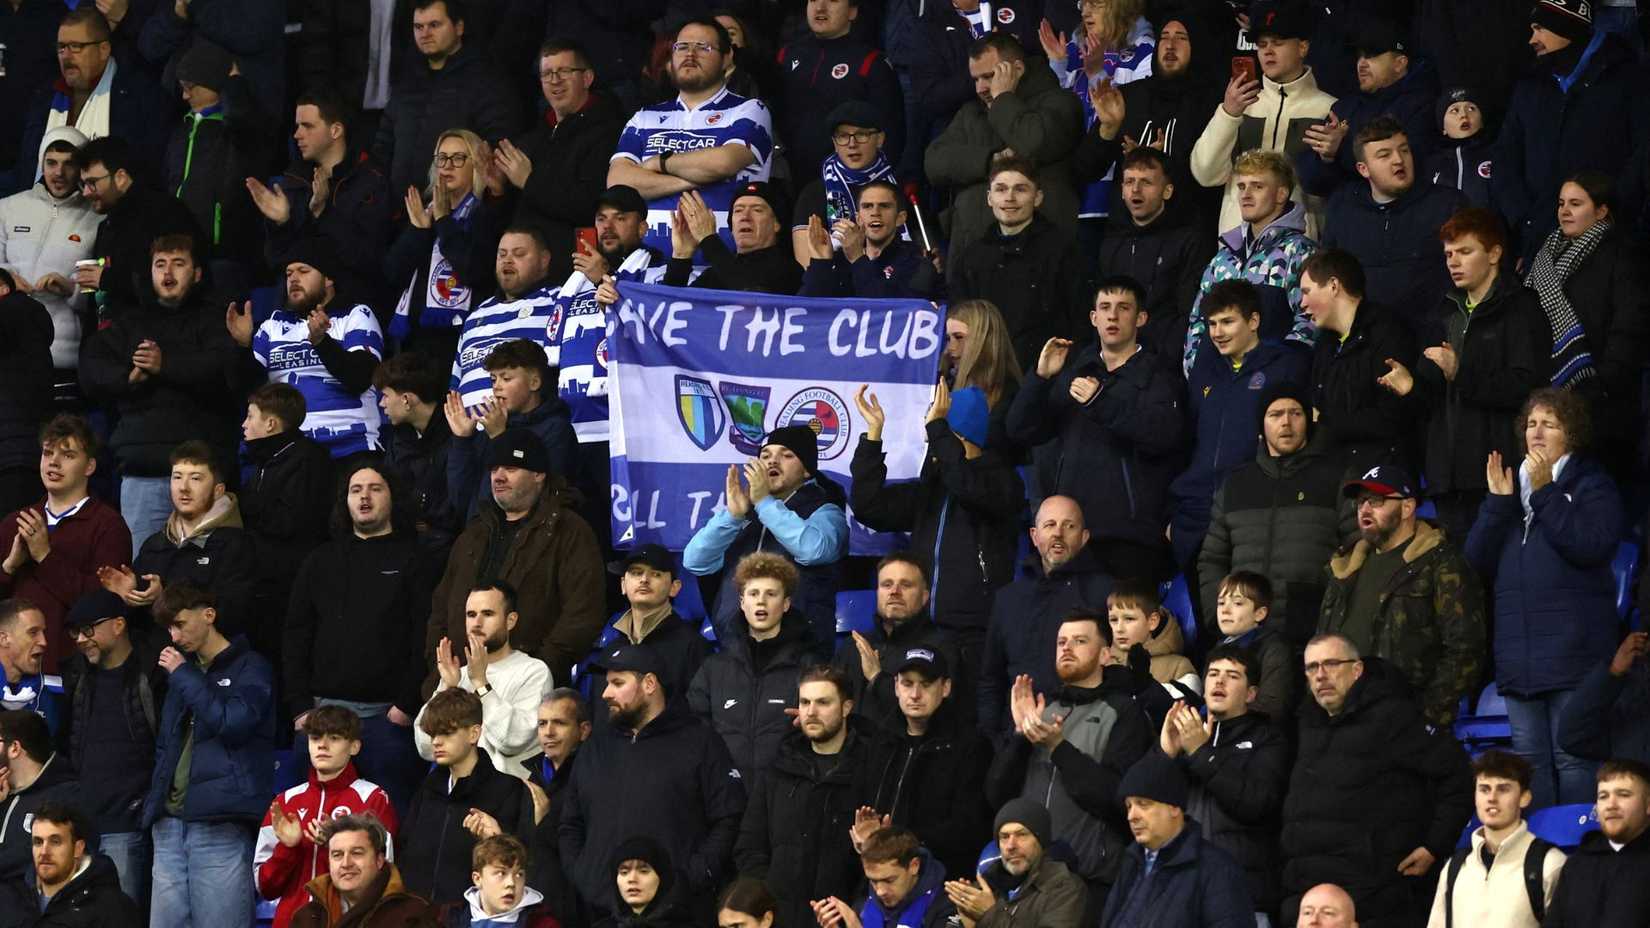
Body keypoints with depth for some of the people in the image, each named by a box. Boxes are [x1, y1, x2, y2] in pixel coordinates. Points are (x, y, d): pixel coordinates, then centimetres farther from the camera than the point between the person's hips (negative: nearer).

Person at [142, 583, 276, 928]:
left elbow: (231, 721, -15)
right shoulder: (182, 669, 23)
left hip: (220, 825, -7)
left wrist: (184, 676, -5)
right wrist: (155, 802, 14)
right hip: (171, 823, 7)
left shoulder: (250, 668, 2)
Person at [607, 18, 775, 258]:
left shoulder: (748, 111, 8)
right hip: (649, 255, 3)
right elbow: (617, 181, 5)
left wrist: (661, 163, 3)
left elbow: (723, 162, -12)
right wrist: (688, 181, -7)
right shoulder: (645, 118, 20)